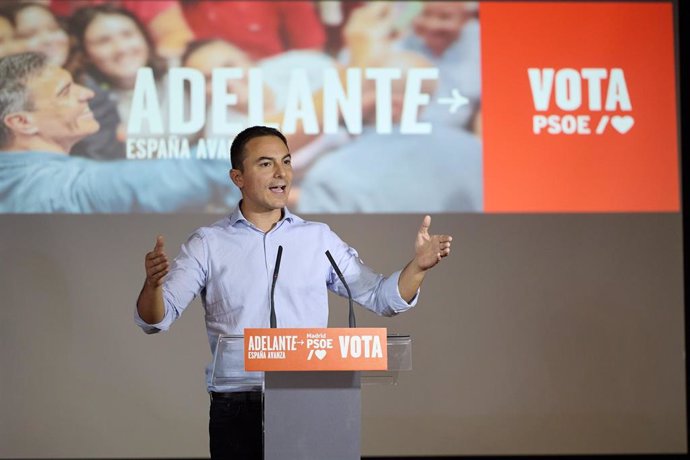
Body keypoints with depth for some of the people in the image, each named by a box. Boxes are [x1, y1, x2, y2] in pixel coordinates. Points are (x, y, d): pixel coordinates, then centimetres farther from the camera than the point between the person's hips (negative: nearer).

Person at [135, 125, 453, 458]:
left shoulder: (319, 238, 9)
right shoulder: (208, 244, 4)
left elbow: (381, 298, 9)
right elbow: (156, 319, -1)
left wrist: (418, 265, -10)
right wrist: (152, 284, -24)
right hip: (236, 408, -1)